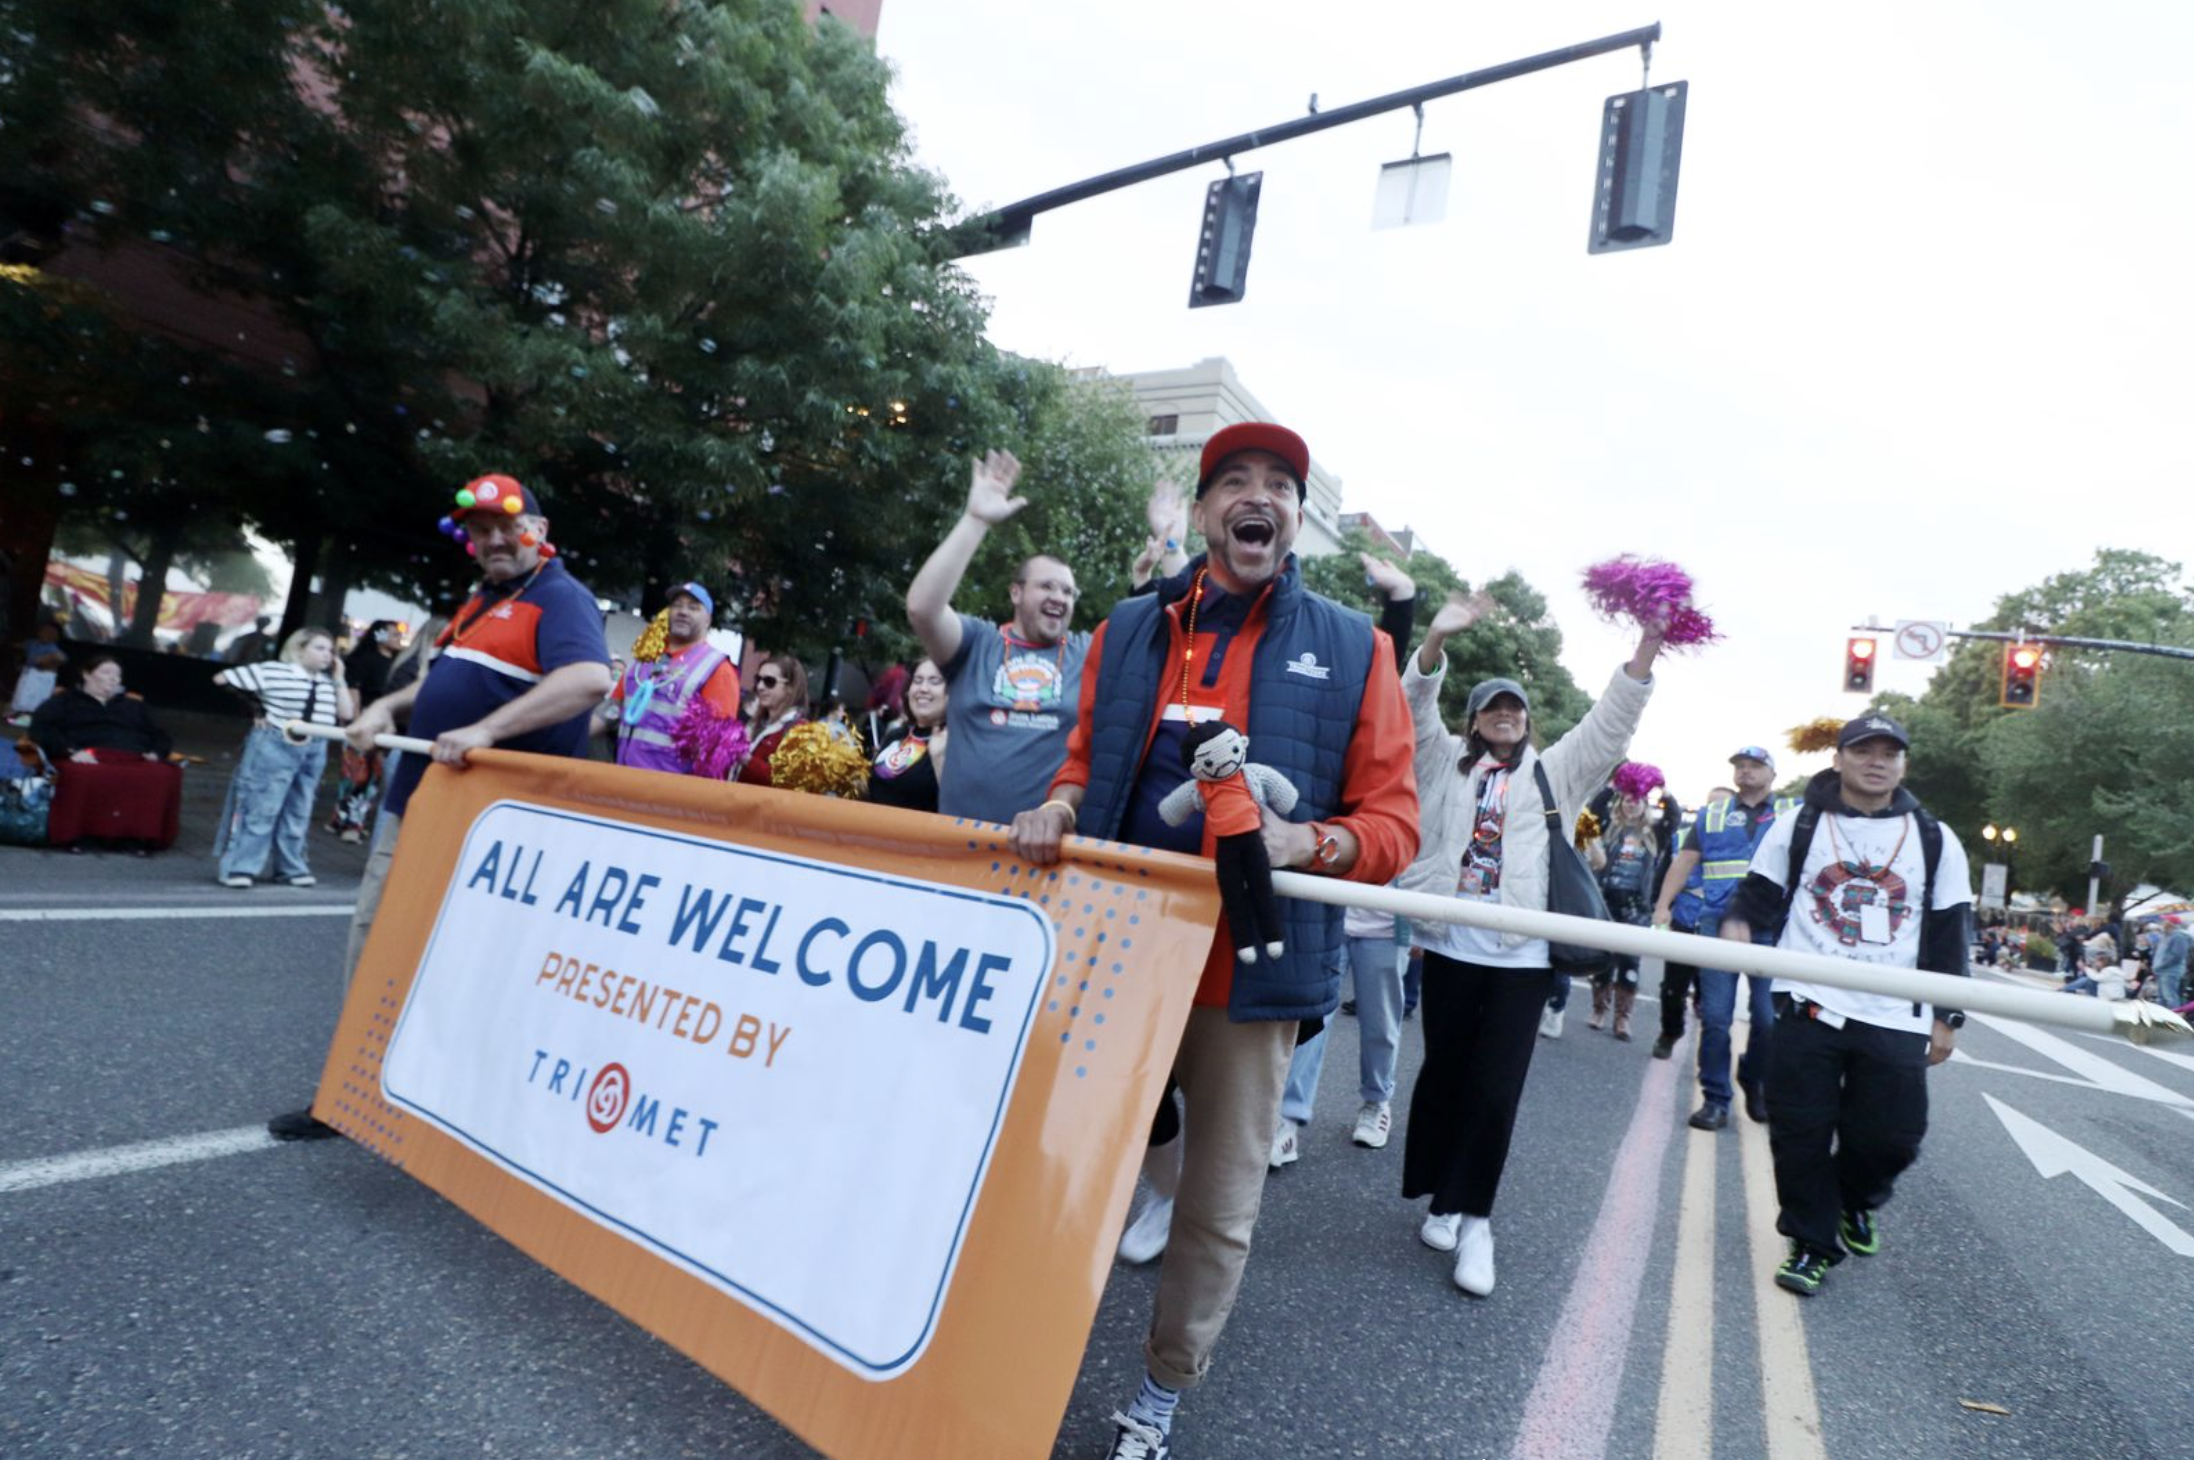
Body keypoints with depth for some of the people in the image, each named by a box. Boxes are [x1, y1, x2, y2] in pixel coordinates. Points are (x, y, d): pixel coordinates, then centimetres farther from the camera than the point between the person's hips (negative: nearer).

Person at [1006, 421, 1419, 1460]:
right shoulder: (1127, 631, 9)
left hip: (1253, 970, -2)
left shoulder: (1352, 649, 1)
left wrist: (1311, 842, -20)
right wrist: (1060, 806, -4)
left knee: (1220, 1206, 10)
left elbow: (1394, 823, 0)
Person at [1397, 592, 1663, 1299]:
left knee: (1496, 1088, -3)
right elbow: (1416, 708, -1)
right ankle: (1443, 1200, 25)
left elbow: (1608, 725, 5)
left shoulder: (1553, 773, 14)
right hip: (1452, 945, 0)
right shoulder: (1447, 762, 12)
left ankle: (1472, 1216, 8)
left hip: (1522, 954, 0)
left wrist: (1643, 655, -9)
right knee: (1443, 1073, 9)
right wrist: (1436, 641, -18)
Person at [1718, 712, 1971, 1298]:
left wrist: (1946, 1017, 8)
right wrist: (1738, 923, -15)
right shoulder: (1798, 826, 4)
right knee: (1801, 1133, 1)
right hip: (1808, 1007, -1)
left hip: (1895, 1017, 1)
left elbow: (1951, 934, 11)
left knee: (1892, 1135, 3)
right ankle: (1811, 1242, 18)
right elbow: (1761, 894, 8)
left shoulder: (1935, 840, 8)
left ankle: (1856, 1200, 35)